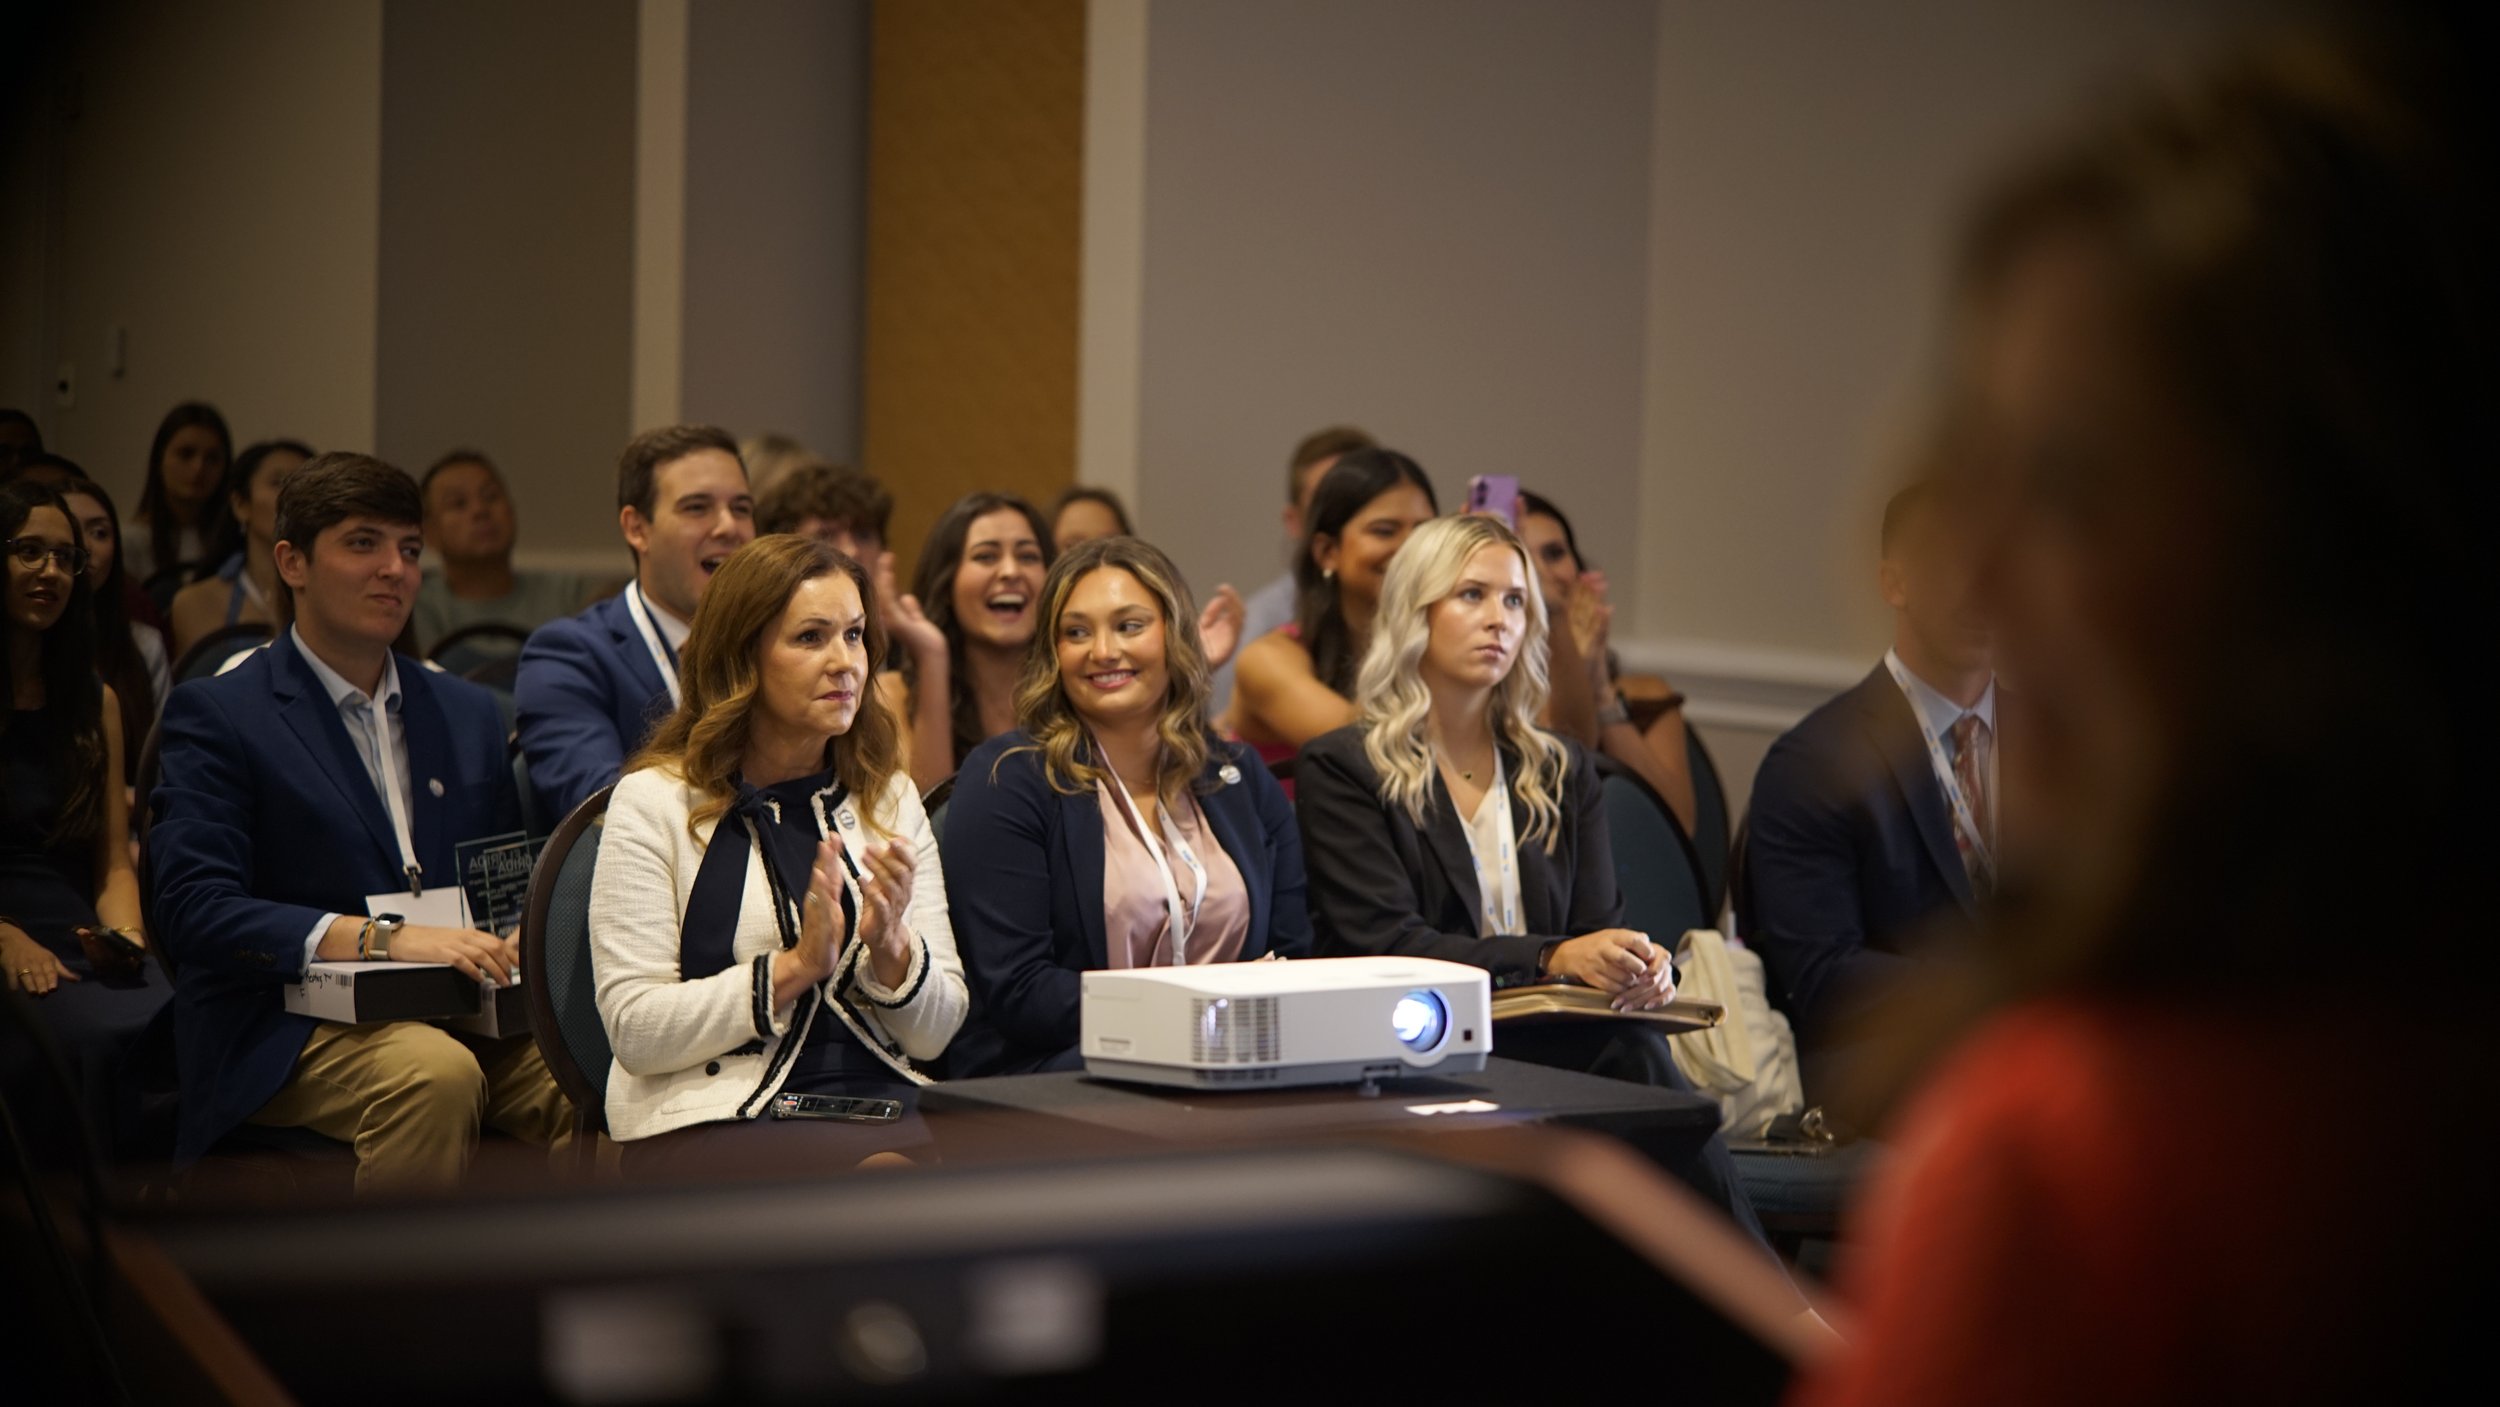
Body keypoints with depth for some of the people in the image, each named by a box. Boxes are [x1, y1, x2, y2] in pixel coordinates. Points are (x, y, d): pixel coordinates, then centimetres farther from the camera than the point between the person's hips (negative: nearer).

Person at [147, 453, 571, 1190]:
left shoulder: (467, 711, 22)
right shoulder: (217, 713, 4)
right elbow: (194, 907, -8)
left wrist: (519, 936, -1)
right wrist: (378, 939, -21)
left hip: (463, 1015, 5)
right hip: (289, 1032, -4)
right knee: (437, 1073, -37)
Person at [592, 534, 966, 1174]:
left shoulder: (890, 798, 15)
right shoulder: (656, 801, 2)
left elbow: (936, 1034, 11)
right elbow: (635, 1032, -6)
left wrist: (890, 946, -10)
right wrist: (795, 967, -14)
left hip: (883, 1113, 5)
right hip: (709, 1121, -5)